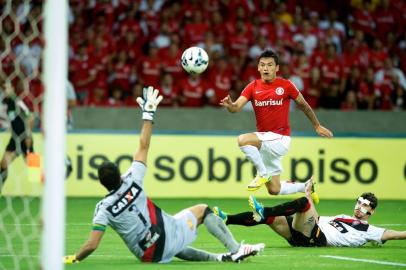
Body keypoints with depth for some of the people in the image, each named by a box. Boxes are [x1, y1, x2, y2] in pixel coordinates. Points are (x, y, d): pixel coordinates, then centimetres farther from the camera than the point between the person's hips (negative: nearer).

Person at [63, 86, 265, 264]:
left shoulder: (104, 208, -12)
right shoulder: (131, 182, -11)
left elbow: (92, 245, -20)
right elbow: (144, 146, -2)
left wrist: (73, 259, -4)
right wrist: (148, 112, 5)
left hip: (149, 255, 1)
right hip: (168, 235, -1)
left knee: (173, 248, 38)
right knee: (202, 210, 24)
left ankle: (218, 258, 18)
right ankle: (235, 249, 19)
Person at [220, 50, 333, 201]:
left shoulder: (285, 85, -7)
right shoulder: (253, 87, 0)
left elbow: (303, 105, 7)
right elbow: (237, 107, -12)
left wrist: (317, 126, 14)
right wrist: (230, 105, -36)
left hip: (281, 139, -5)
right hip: (264, 140, 5)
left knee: (243, 140, -29)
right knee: (274, 190, 10)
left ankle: (262, 173, -10)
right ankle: (306, 187, 37)